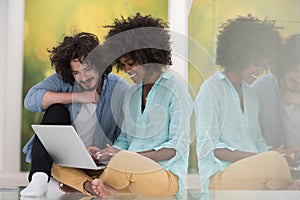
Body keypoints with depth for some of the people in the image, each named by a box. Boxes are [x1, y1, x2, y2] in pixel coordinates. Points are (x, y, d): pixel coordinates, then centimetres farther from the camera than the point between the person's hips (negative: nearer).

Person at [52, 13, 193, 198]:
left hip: (166, 175, -7)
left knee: (123, 162, -40)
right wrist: (105, 153, -4)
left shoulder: (175, 87, -3)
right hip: (131, 169, 7)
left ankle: (91, 185, -13)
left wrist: (126, 156, -20)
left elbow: (179, 145, -10)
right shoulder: (131, 93, 20)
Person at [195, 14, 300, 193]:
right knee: (274, 162, -32)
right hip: (218, 178, -6)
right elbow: (208, 148, -10)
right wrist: (263, 158, -19)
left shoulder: (251, 94, 22)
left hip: (252, 176, 6)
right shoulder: (211, 88, -3)